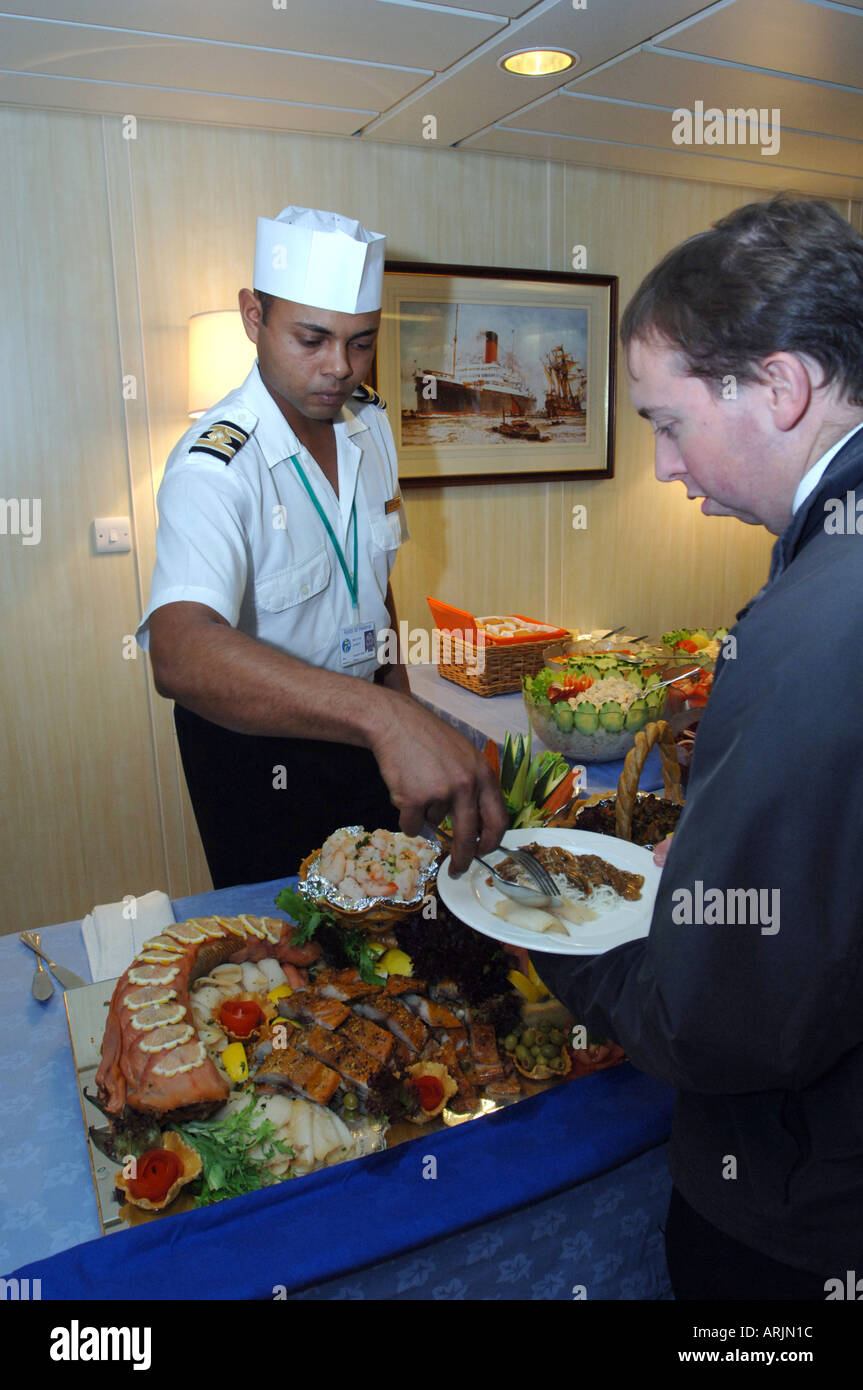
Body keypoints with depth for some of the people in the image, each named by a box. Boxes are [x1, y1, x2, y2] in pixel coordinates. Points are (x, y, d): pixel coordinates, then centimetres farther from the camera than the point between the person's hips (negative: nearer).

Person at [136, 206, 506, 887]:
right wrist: (383, 717, -60)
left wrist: (396, 686, 10)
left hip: (361, 728, 6)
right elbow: (179, 652, -48)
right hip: (252, 741, -6)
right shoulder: (215, 464, -29)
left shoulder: (370, 420, -5)